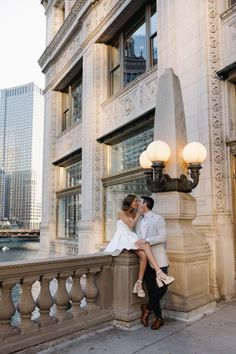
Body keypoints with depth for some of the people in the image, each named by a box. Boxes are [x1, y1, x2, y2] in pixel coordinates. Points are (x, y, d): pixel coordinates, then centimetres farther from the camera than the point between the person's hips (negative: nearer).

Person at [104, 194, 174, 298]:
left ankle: (139, 284, -23)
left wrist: (139, 212, 7)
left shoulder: (133, 213, 19)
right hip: (123, 238, -6)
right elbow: (131, 225, -10)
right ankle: (159, 273, -32)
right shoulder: (121, 213, -1)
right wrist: (139, 214, -4)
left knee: (143, 255, -24)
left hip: (131, 239, 6)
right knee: (146, 246, -28)